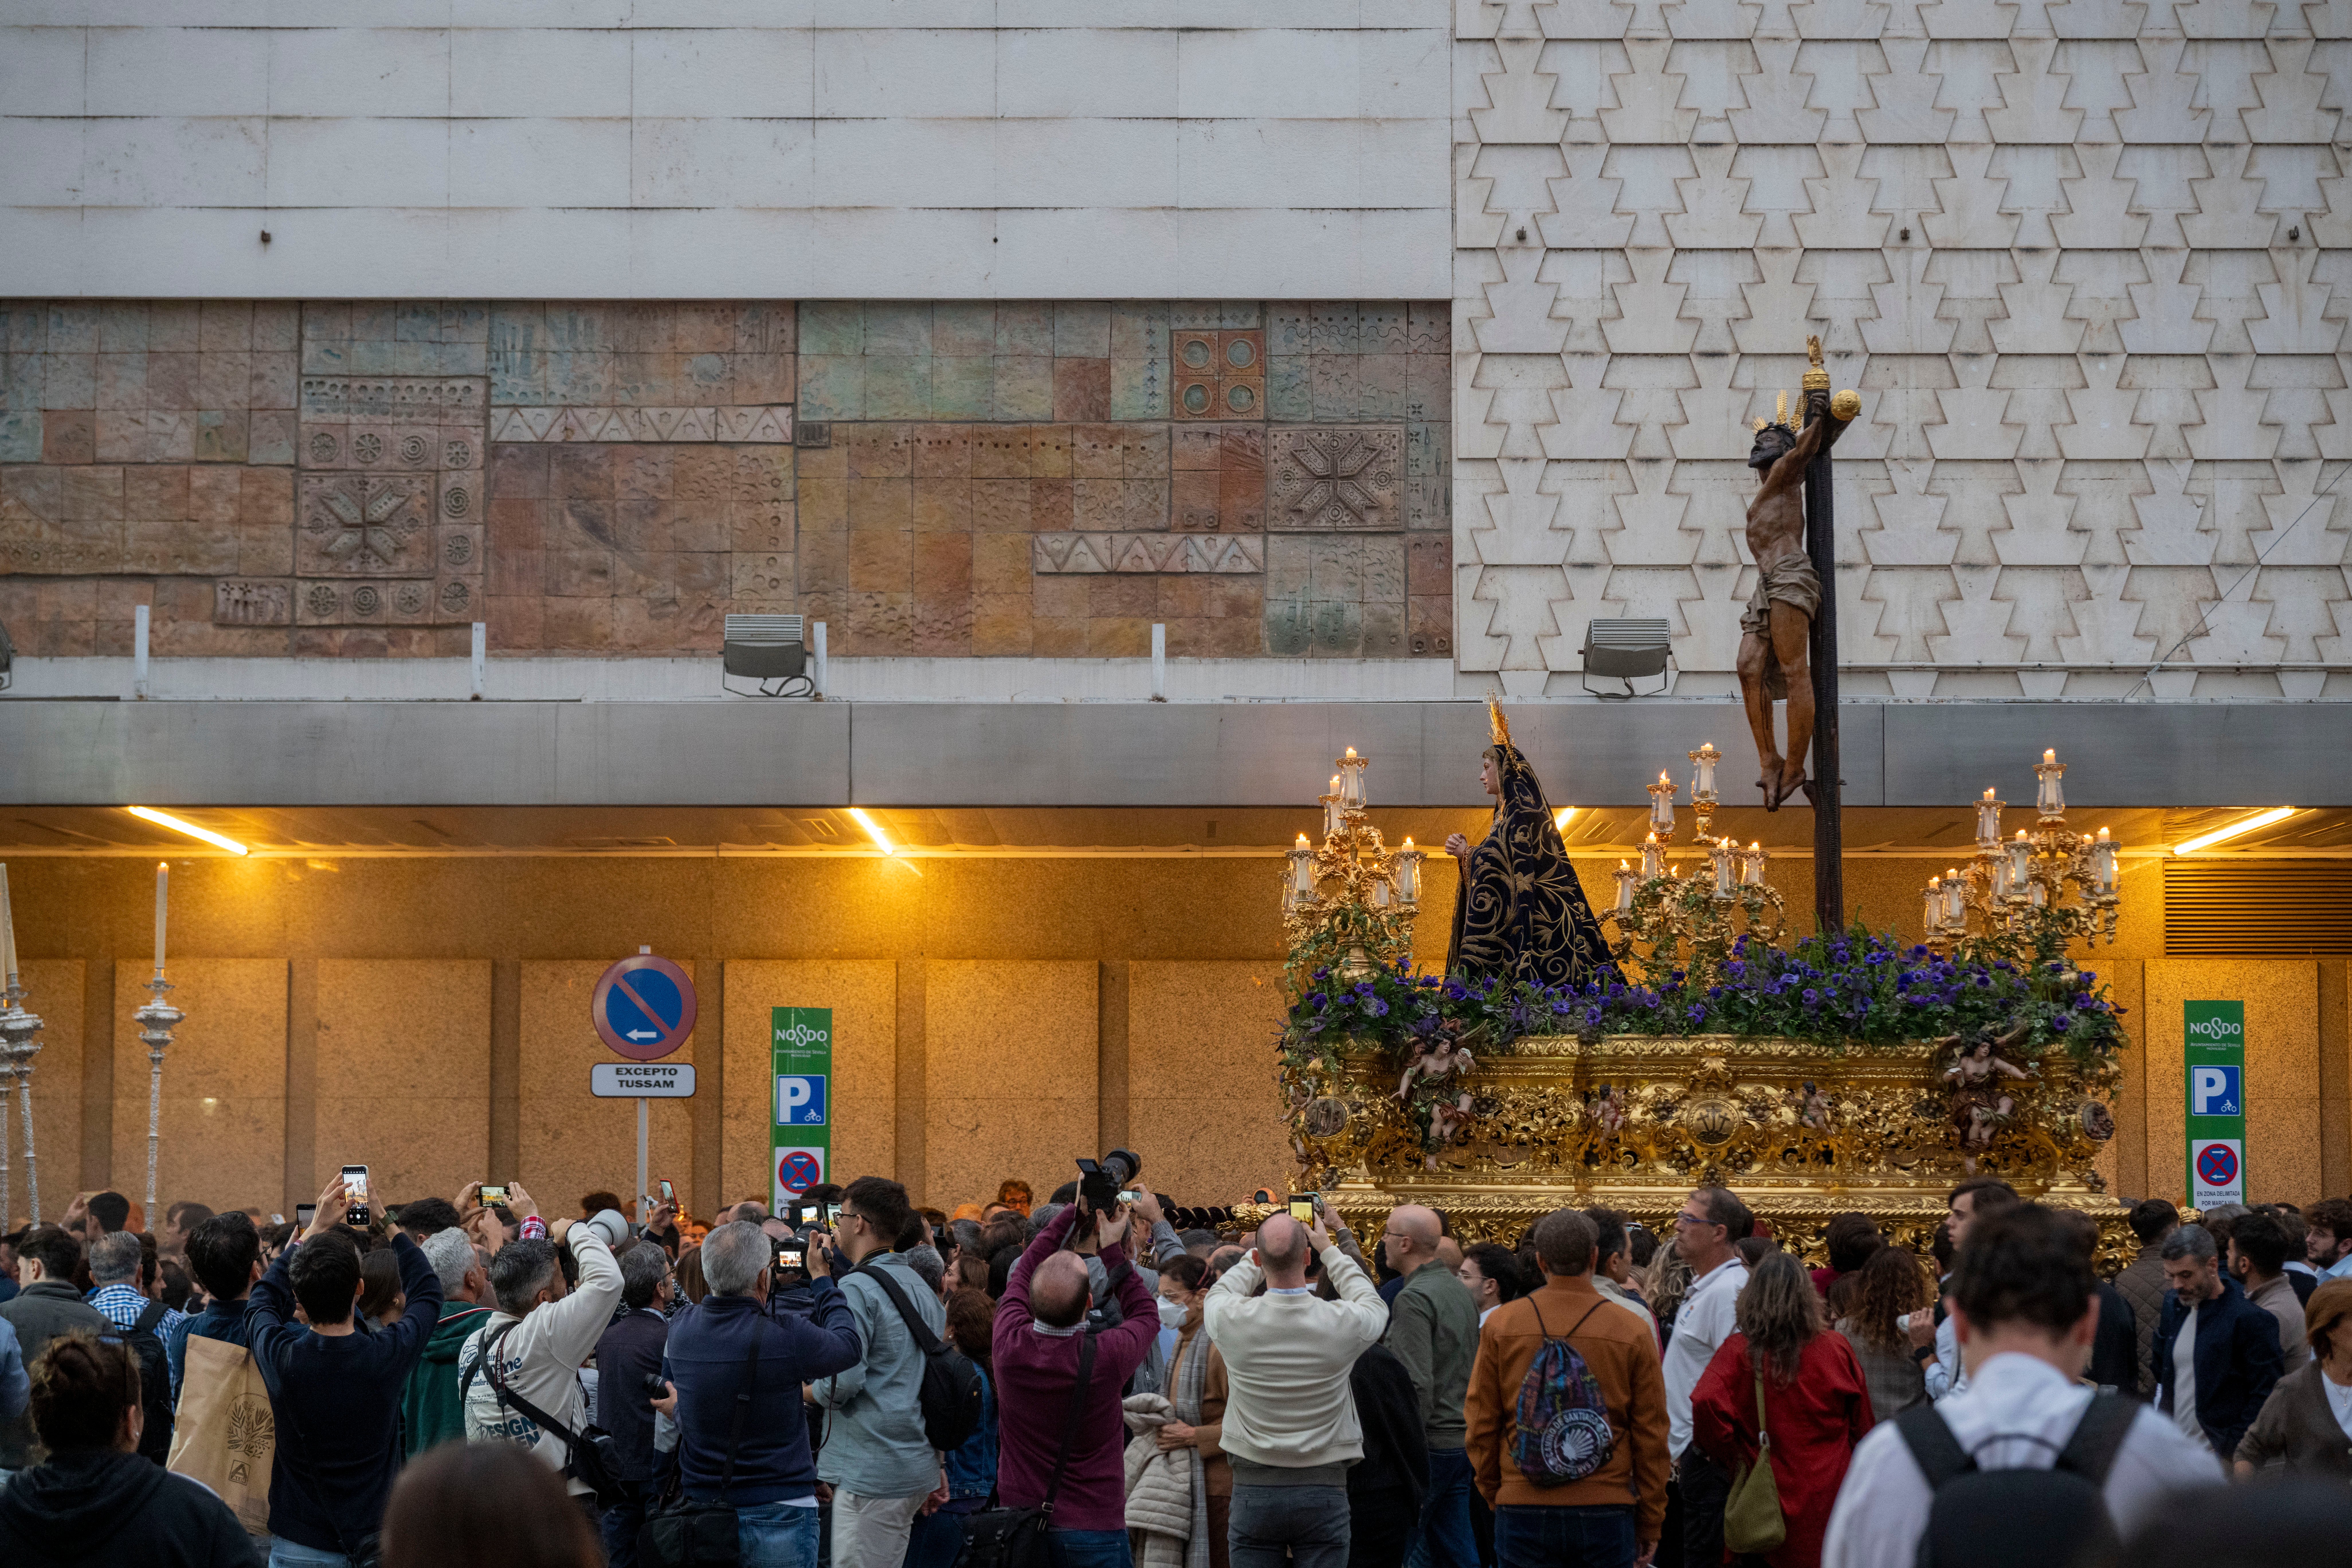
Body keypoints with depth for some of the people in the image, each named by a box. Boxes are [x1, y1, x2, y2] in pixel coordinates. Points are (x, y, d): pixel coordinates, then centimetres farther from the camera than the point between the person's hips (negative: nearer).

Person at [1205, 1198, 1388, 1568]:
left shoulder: (1232, 1319, -11)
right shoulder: (1342, 1323, -12)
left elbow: (1219, 1294, 16)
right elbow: (1374, 1305, 14)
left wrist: (1266, 1249, 20)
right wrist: (1329, 1249, 20)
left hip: (1253, 1488, 1)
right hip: (1325, 1490, -1)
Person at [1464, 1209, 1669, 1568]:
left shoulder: (1500, 1325, 1)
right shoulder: (1632, 1332, -2)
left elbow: (1481, 1426, 6)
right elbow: (1652, 1436, 2)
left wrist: (1493, 1494, 19)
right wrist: (1650, 1522, 11)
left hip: (1521, 1509, 1)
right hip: (1606, 1511, -1)